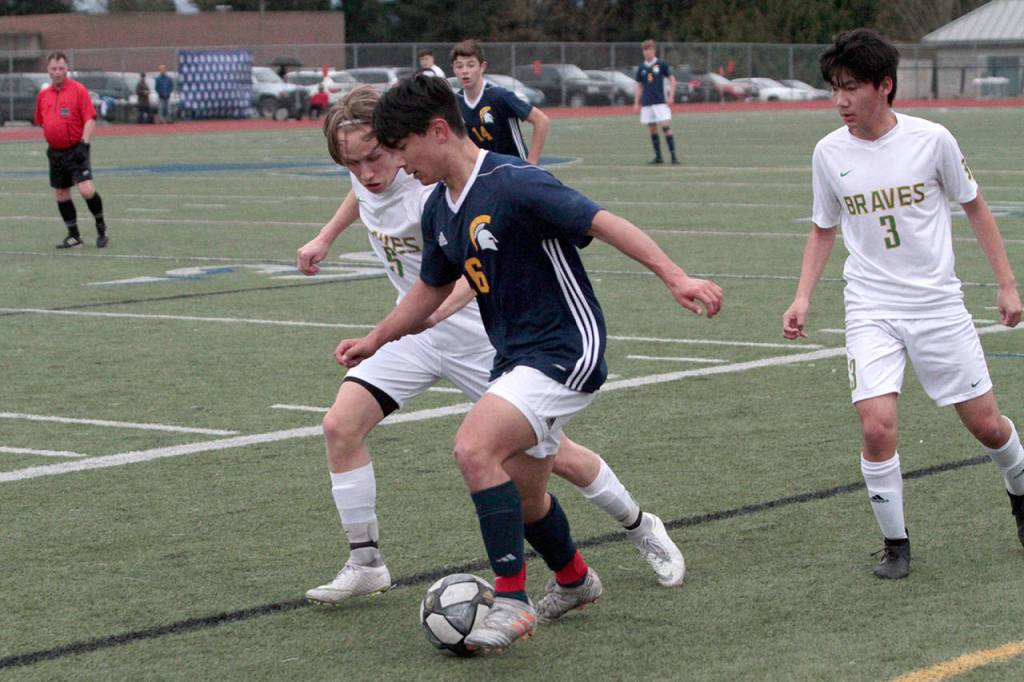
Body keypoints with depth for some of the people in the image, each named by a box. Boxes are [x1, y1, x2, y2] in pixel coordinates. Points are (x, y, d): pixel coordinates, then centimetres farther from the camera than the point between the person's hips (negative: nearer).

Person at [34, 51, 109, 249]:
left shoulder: (78, 90, -7)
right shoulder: (43, 95, 9)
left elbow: (90, 119, -10)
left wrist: (84, 144, -19)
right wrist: (50, 142, 16)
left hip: (76, 149, -6)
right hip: (55, 151, 6)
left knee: (87, 190, -18)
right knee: (61, 194, 8)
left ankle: (101, 228, 3)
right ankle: (74, 236, 19)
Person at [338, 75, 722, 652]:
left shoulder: (513, 184, -20)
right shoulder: (440, 210, 7)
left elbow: (605, 223, -25)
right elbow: (432, 290, 24)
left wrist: (676, 277, -33)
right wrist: (375, 341, 27)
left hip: (565, 351, -9)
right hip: (515, 357, 9)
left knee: (475, 448, -25)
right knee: (523, 494, 17)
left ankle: (512, 602, -17)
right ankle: (574, 581, 46)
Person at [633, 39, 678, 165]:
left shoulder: (662, 64, 0)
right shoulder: (641, 68, 9)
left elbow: (672, 80, 3)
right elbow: (639, 87, 15)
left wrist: (671, 96, -6)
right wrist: (636, 103, 10)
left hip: (660, 102, -4)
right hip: (646, 104, 4)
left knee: (666, 126, -12)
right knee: (652, 130, 5)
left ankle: (673, 156, -11)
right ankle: (658, 156, 12)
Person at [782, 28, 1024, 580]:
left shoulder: (931, 139, -9)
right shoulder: (829, 152, -2)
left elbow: (974, 205, 5)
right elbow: (824, 229, 12)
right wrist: (802, 297, 1)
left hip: (938, 304, -1)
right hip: (870, 310, 1)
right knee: (877, 427, -16)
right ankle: (895, 544, 2)